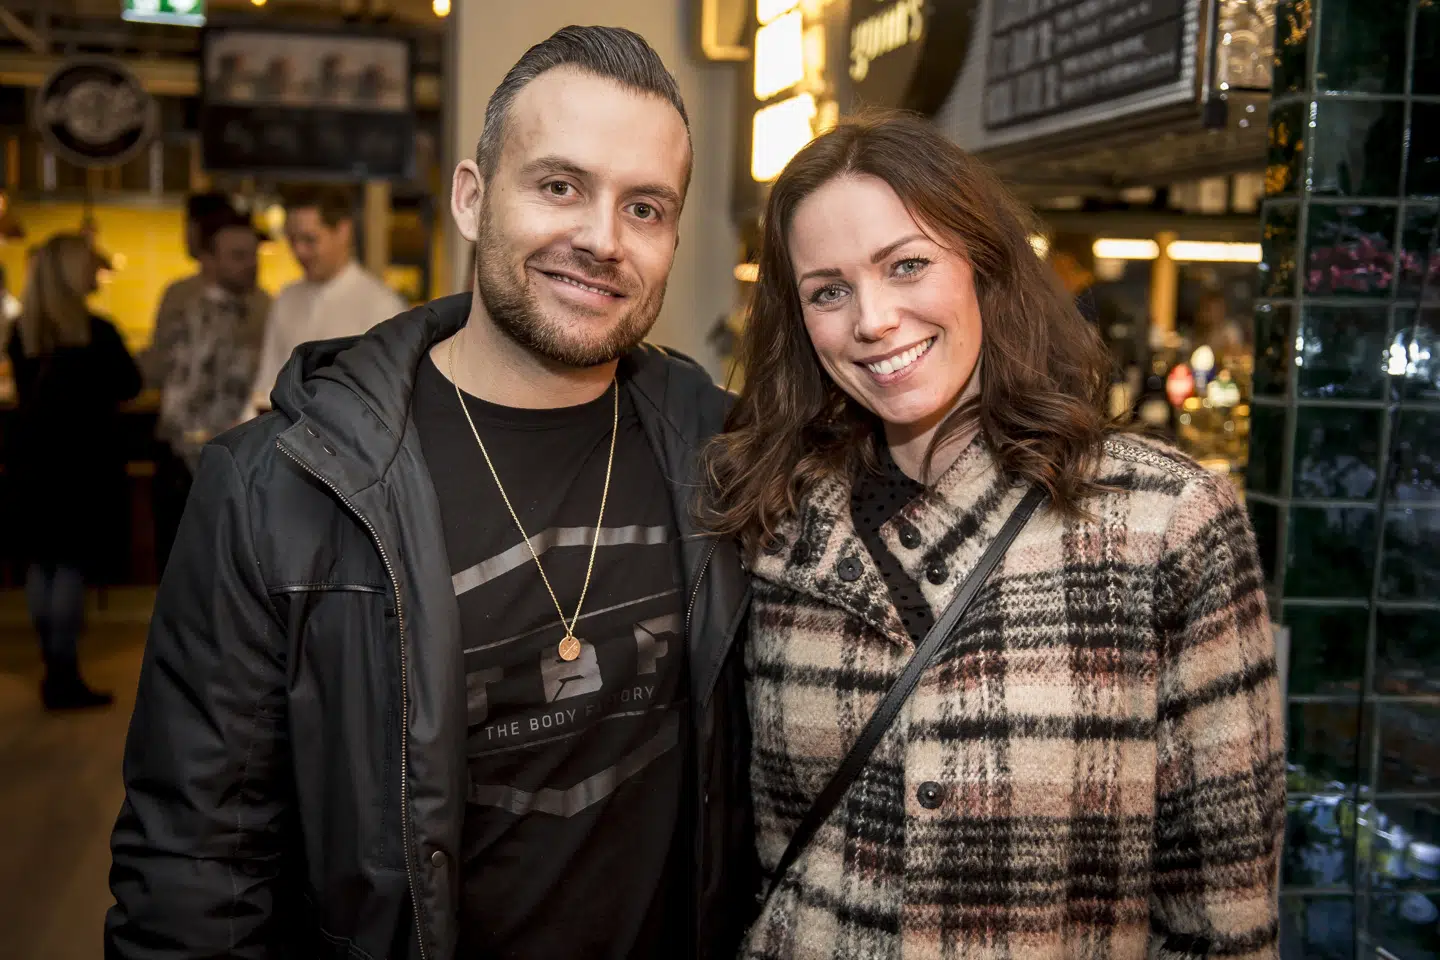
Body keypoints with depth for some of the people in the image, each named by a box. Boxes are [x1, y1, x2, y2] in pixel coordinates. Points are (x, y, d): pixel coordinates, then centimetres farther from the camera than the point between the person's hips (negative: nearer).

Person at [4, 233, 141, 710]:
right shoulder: (95, 332, -15)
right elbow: (130, 385, -3)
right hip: (82, 455, -6)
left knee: (41, 561, 12)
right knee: (72, 563, -3)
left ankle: (54, 669, 20)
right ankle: (64, 678, -2)